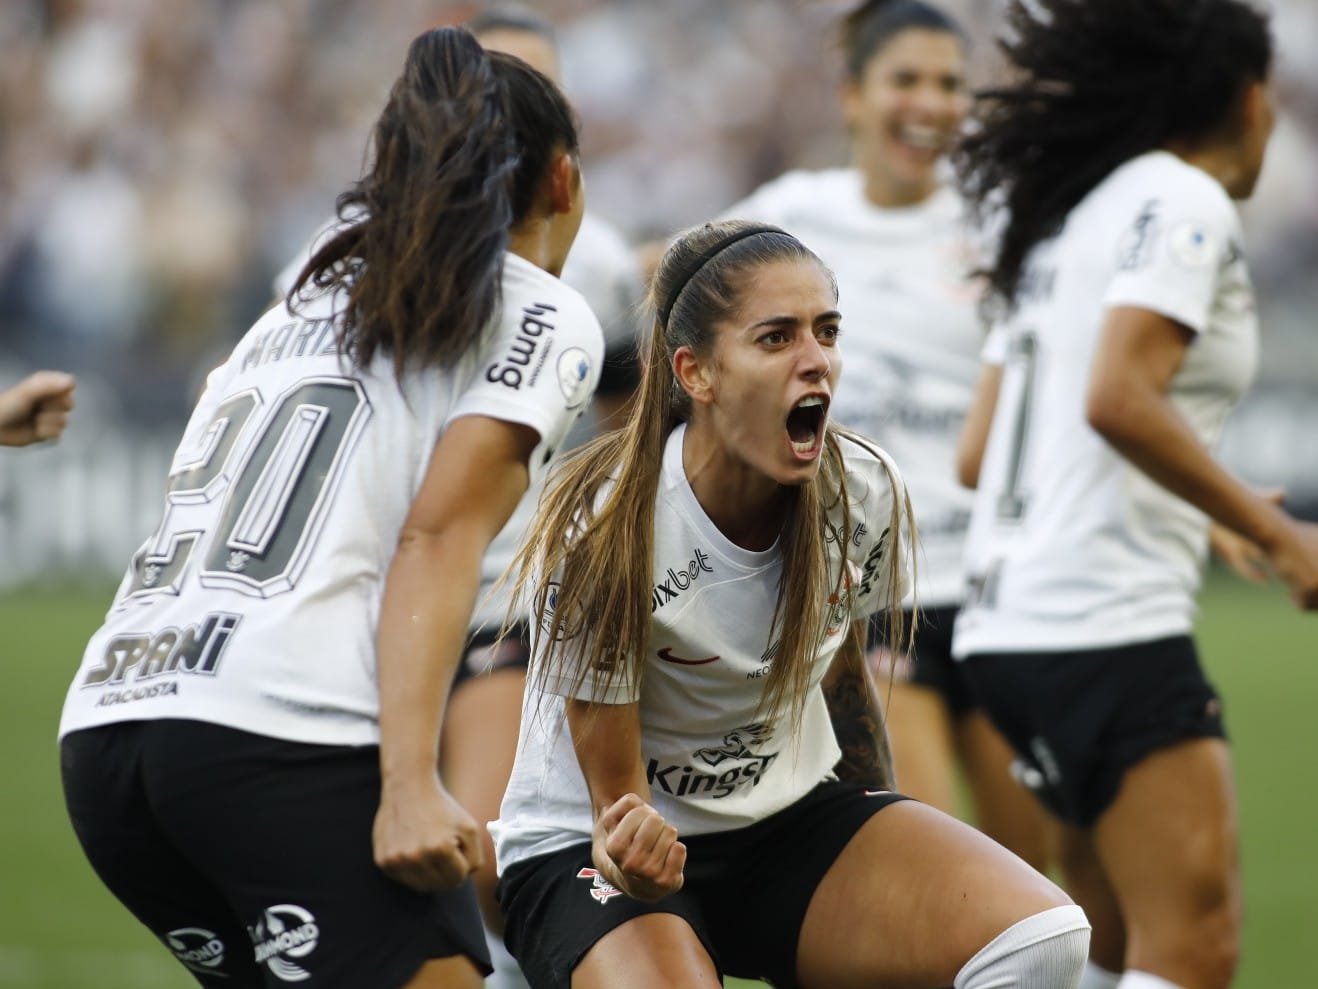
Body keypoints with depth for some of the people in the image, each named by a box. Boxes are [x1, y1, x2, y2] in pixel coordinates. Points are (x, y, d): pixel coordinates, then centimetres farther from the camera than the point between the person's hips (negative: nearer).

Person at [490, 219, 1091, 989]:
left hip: (790, 814, 5)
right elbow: (614, 790, -17)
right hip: (588, 845, -5)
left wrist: (894, 859, 19)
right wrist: (633, 854, -41)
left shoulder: (866, 492, -9)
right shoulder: (604, 532, -24)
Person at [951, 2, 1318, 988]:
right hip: (1109, 623, -10)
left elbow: (980, 453, 19)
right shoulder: (1184, 204, -8)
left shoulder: (1062, 217, 19)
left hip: (1010, 620, 10)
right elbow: (1118, 400, -22)